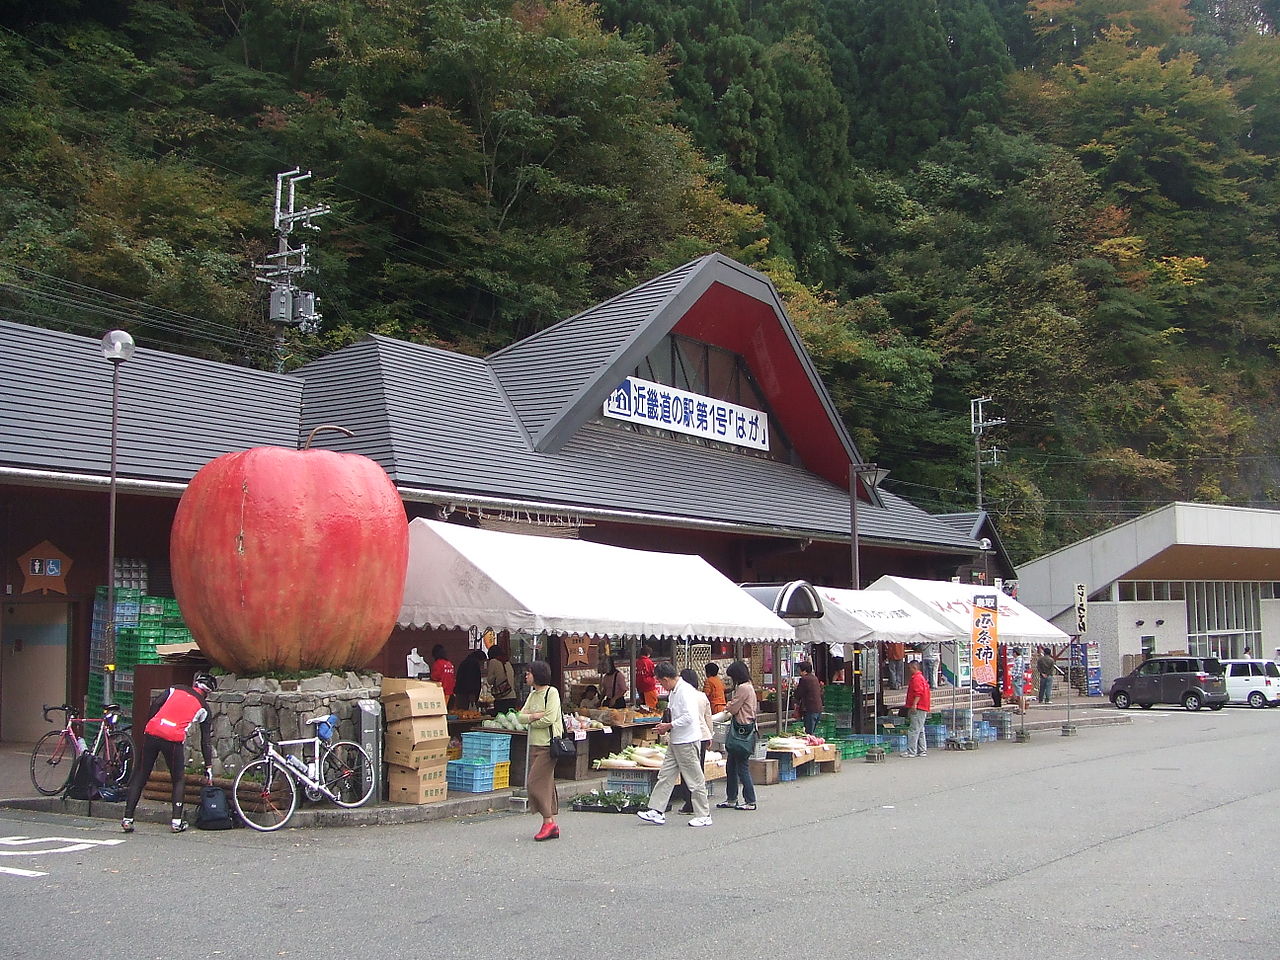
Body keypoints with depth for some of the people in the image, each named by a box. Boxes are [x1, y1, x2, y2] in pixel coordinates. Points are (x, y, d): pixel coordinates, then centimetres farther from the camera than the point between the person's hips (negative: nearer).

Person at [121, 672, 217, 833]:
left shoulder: (176, 689, 20)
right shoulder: (203, 707, 16)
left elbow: (156, 703, 4)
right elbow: (206, 740, 18)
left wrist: (147, 727, 11)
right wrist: (208, 767, 23)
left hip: (152, 732, 2)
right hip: (174, 739, -2)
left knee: (139, 776, 13)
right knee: (179, 780, 17)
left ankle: (127, 819, 11)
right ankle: (176, 822, 8)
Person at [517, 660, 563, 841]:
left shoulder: (552, 692, -9)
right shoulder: (533, 694, 15)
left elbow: (549, 719, -19)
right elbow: (521, 716, 7)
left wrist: (532, 721, -4)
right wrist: (534, 716, -11)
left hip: (548, 744, -8)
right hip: (535, 744, 8)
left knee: (536, 784, -12)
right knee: (545, 784, 9)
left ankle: (549, 821, -4)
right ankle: (552, 826, 13)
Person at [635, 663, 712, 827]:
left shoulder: (685, 691, -18)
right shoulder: (674, 691, 13)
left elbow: (689, 717, -26)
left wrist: (669, 726, -16)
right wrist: (667, 727, 9)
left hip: (687, 741, -10)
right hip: (675, 741, 10)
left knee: (695, 779, -1)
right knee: (665, 776, 9)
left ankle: (704, 816, 8)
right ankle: (657, 811, 12)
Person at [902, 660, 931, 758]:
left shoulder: (916, 678, -12)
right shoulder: (921, 677, 21)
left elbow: (918, 693, -22)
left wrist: (914, 704, -26)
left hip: (917, 709, -11)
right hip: (922, 708, 11)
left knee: (913, 730, -11)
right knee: (920, 731, 13)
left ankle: (911, 751, -13)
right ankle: (922, 750, 16)